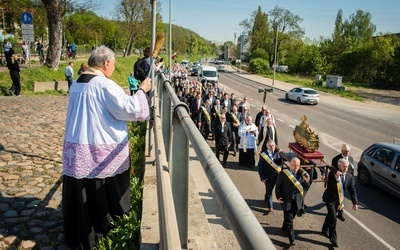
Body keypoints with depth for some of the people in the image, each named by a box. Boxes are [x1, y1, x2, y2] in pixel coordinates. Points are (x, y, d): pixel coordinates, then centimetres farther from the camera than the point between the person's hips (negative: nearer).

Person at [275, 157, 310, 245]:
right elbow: (278, 186, -5)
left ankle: (284, 229, 47)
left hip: (297, 201, 4)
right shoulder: (283, 173, -12)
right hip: (287, 201, -3)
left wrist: (307, 181, -21)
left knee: (290, 218, 22)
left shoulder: (301, 174, -3)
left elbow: (304, 187, -1)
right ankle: (291, 239, 15)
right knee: (289, 220, 3)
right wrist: (278, 197, -16)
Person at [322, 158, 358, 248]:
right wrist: (336, 178, -40)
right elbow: (329, 186, -29)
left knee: (330, 215, 22)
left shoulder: (350, 176, -8)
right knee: (333, 219, -9)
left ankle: (325, 230, 45)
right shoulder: (332, 173, -20)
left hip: (339, 200, 5)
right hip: (330, 199, -5)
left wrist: (355, 203, -11)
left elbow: (352, 190, -5)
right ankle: (333, 239, 4)